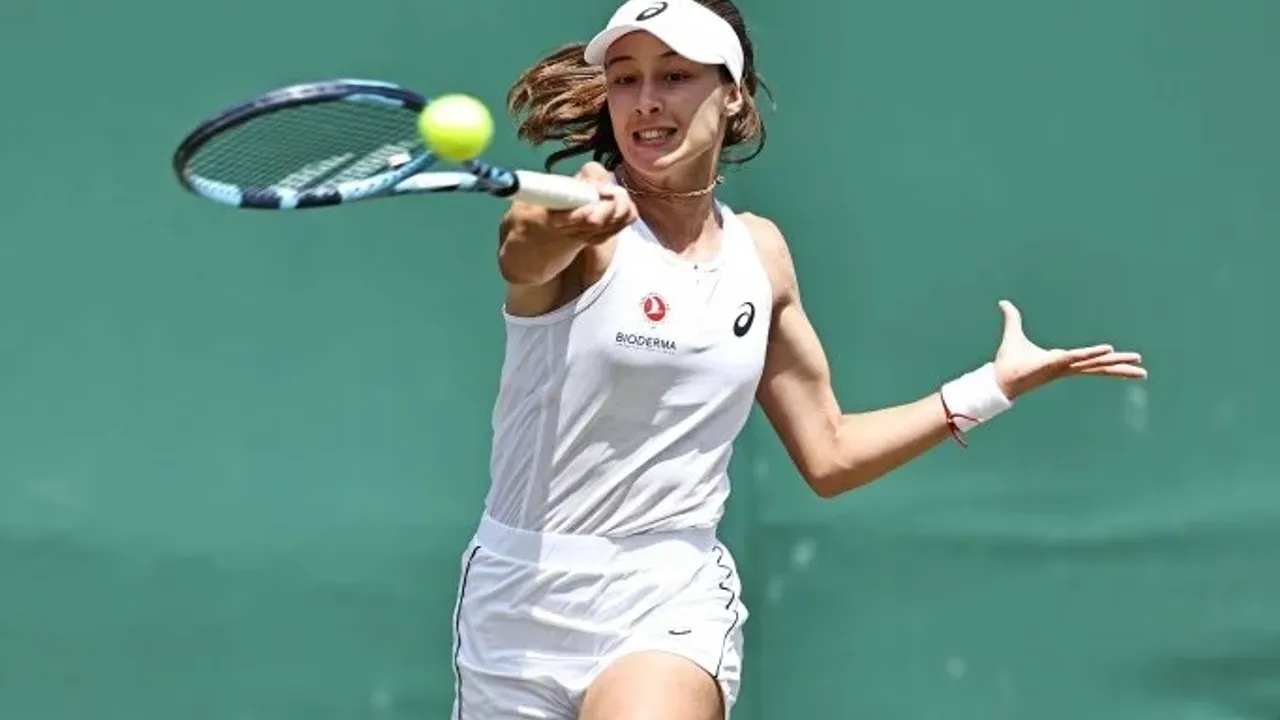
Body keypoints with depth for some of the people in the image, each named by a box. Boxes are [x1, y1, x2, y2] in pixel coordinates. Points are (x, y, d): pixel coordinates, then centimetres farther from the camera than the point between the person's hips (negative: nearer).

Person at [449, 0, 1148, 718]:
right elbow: (523, 254, -36)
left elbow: (828, 452, 16)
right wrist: (558, 225, -59)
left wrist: (997, 382, 12)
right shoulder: (587, 220, -9)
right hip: (521, 598, -2)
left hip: (675, 603, 2)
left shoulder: (760, 251, 6)